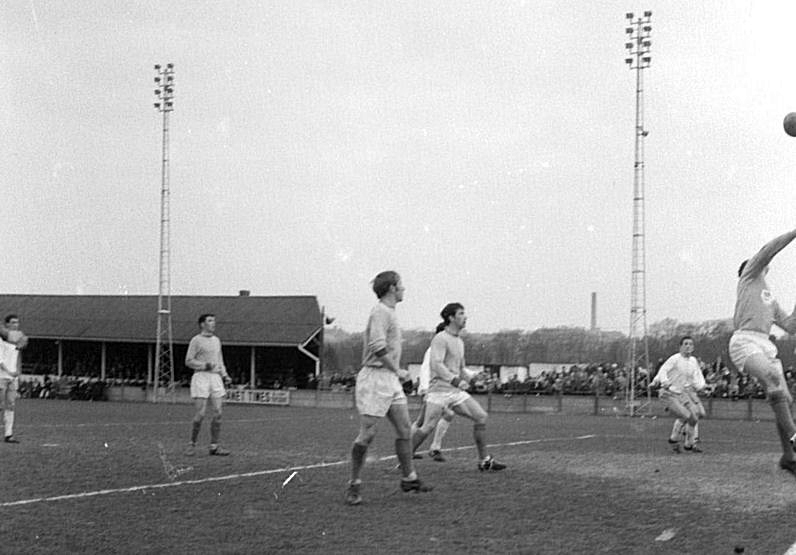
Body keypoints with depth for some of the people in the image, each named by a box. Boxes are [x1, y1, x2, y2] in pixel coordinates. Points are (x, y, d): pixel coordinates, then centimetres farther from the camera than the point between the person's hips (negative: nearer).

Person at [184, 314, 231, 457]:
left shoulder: (216, 340, 17)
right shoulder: (196, 340, -2)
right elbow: (188, 361, -5)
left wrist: (225, 375, 10)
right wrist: (204, 365, -17)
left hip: (215, 377, 6)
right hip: (201, 377, -6)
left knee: (218, 413, -2)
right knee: (200, 414, -9)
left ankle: (214, 446, 5)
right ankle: (192, 444, 6)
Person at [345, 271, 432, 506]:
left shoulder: (388, 312, 17)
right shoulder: (380, 312, -13)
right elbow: (379, 348, -23)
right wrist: (398, 371, -13)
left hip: (390, 380, 10)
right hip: (375, 378, -10)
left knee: (404, 429, 9)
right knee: (367, 434, -7)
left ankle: (408, 478, 19)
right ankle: (354, 485, 1)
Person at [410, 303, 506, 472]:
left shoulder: (459, 342, 19)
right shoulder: (440, 339, -9)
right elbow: (436, 364, -22)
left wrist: (465, 378, 6)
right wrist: (455, 381, -32)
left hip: (456, 391, 8)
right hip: (439, 389, -8)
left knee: (481, 416, -2)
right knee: (428, 427, -15)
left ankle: (484, 460, 4)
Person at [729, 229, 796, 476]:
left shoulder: (770, 300, 34)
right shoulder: (749, 277, 17)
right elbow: (768, 250, 2)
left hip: (765, 345, 8)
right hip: (745, 341, -8)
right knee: (775, 379, -32)